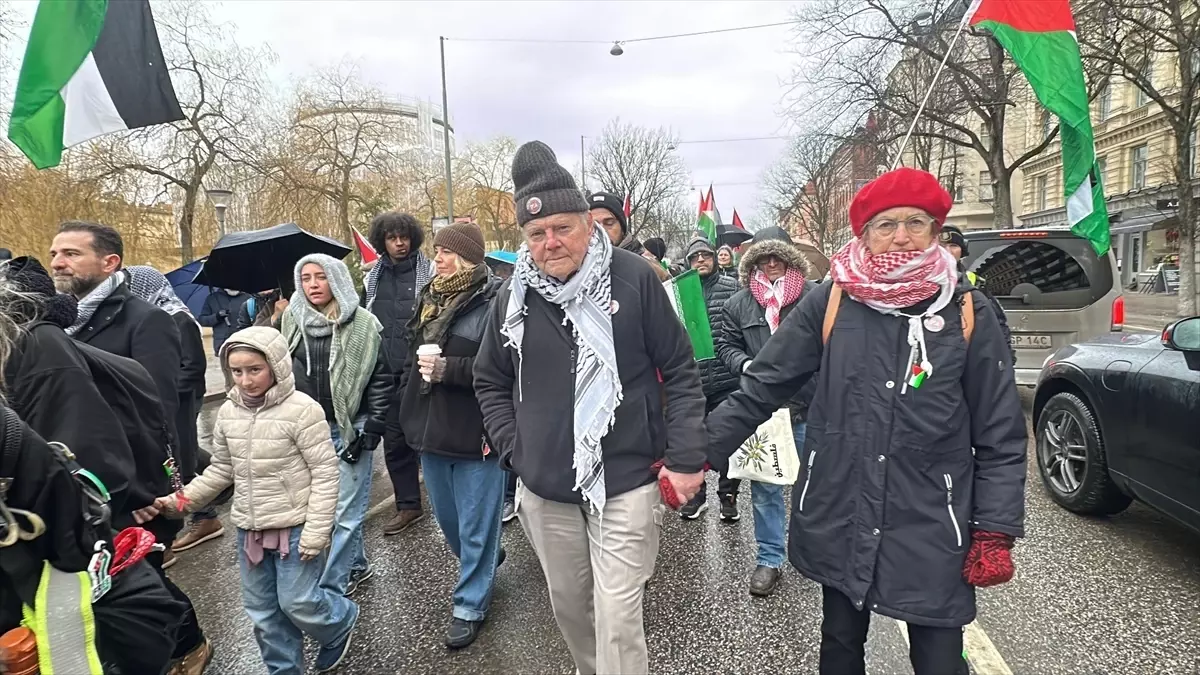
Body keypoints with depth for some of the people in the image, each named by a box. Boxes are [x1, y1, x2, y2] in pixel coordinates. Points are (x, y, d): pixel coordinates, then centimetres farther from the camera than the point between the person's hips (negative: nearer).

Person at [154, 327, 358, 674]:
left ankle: (342, 620, 32)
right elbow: (221, 470, 13)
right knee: (261, 609, 15)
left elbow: (325, 473, -17)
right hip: (249, 528, 6)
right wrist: (182, 499, 1)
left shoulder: (302, 410, -19)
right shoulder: (227, 412, 1)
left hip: (295, 527, -6)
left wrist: (316, 531, -19)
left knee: (297, 602, 1)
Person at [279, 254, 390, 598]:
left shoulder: (363, 325, -8)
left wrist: (370, 432, -11)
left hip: (350, 429, -4)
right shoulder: (292, 322, 5)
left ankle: (331, 586, 11)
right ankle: (356, 565, 31)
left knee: (346, 511, 0)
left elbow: (381, 381, -7)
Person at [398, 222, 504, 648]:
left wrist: (448, 369, -25)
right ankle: (482, 559, 48)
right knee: (447, 518, 22)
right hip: (433, 430, 8)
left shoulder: (494, 303, -15)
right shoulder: (430, 299, 10)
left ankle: (470, 605, 23)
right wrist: (411, 416, 18)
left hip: (476, 434, -8)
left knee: (475, 525, 6)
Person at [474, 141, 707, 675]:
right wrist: (514, 450, 3)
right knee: (569, 605, 21)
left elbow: (680, 372, -6)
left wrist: (686, 459, -8)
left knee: (617, 618, -2)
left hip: (625, 482, -4)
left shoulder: (634, 280, -10)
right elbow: (490, 381, 13)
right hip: (546, 490, 4)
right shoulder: (513, 297, 1)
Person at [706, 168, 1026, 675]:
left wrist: (995, 533, -4)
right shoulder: (831, 301, -5)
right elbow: (760, 390, -2)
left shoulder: (968, 312, -5)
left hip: (931, 531, -1)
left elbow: (1000, 436, 0)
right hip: (838, 521, 1)